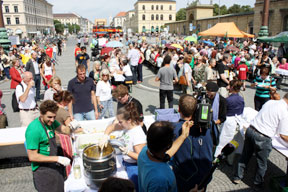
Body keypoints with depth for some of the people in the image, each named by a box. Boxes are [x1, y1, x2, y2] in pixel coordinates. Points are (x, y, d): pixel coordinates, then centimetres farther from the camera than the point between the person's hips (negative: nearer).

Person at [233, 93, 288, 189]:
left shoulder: (270, 102, 6)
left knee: (245, 156, 23)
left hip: (250, 130, 6)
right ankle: (258, 183, 40)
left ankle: (237, 177, 37)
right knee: (262, 163, 19)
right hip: (263, 138, -6)